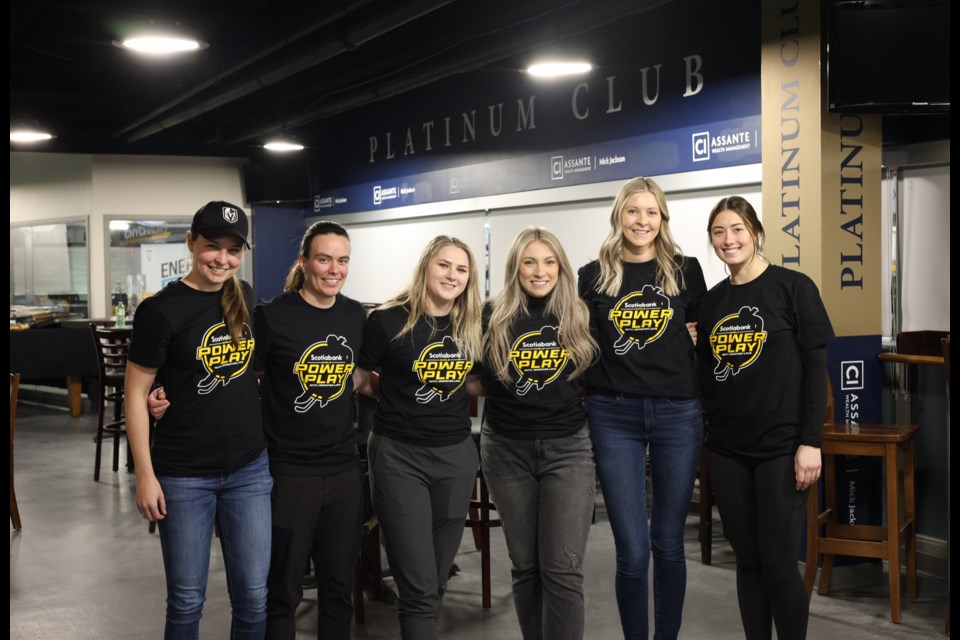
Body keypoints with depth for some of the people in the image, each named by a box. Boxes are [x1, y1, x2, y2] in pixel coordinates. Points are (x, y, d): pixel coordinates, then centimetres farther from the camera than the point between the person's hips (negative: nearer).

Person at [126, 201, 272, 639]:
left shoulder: (246, 298, 4)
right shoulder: (160, 310, -12)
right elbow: (136, 393, -8)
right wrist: (145, 475, -11)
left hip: (249, 468, 4)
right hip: (183, 475, -4)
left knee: (253, 596, 9)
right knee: (186, 599, 8)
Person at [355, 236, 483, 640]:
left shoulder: (471, 326, 3)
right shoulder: (389, 320, -10)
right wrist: (398, 393, -5)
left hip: (456, 455, 5)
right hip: (399, 456, -5)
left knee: (436, 579, 15)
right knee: (419, 587, -6)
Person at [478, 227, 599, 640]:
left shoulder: (579, 316, 2)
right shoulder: (493, 316, -1)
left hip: (567, 447, 0)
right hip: (507, 449, 1)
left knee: (562, 568, -8)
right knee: (525, 565, 10)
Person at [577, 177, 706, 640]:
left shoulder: (686, 271, 5)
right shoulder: (594, 276, 4)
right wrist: (580, 400, 1)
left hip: (678, 414, 1)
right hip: (614, 416, -1)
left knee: (668, 544, 9)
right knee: (632, 551, -2)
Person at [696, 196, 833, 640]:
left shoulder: (793, 287, -4)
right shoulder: (712, 301, 10)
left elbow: (815, 368, -7)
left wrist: (810, 442, -12)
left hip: (780, 448, -4)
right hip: (726, 449, 4)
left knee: (778, 564, -3)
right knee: (747, 561, 10)